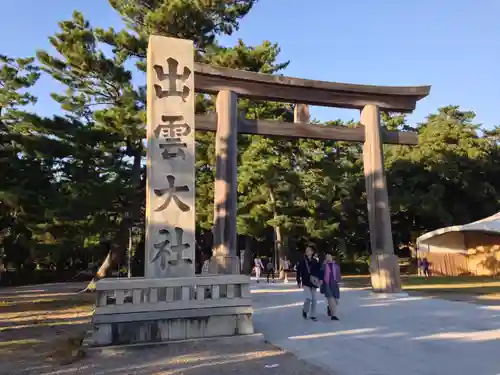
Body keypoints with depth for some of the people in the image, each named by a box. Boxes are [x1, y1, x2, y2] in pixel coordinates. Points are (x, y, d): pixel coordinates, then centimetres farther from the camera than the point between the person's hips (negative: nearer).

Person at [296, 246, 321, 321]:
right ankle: (305, 310, 13)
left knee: (313, 299, 6)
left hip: (314, 282, 3)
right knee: (308, 298, -16)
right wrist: (298, 281, -3)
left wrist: (320, 279, -4)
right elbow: (299, 271, -2)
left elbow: (319, 271, 7)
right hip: (306, 282, -3)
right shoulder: (302, 261, -5)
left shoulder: (315, 261, 2)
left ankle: (313, 315, 19)